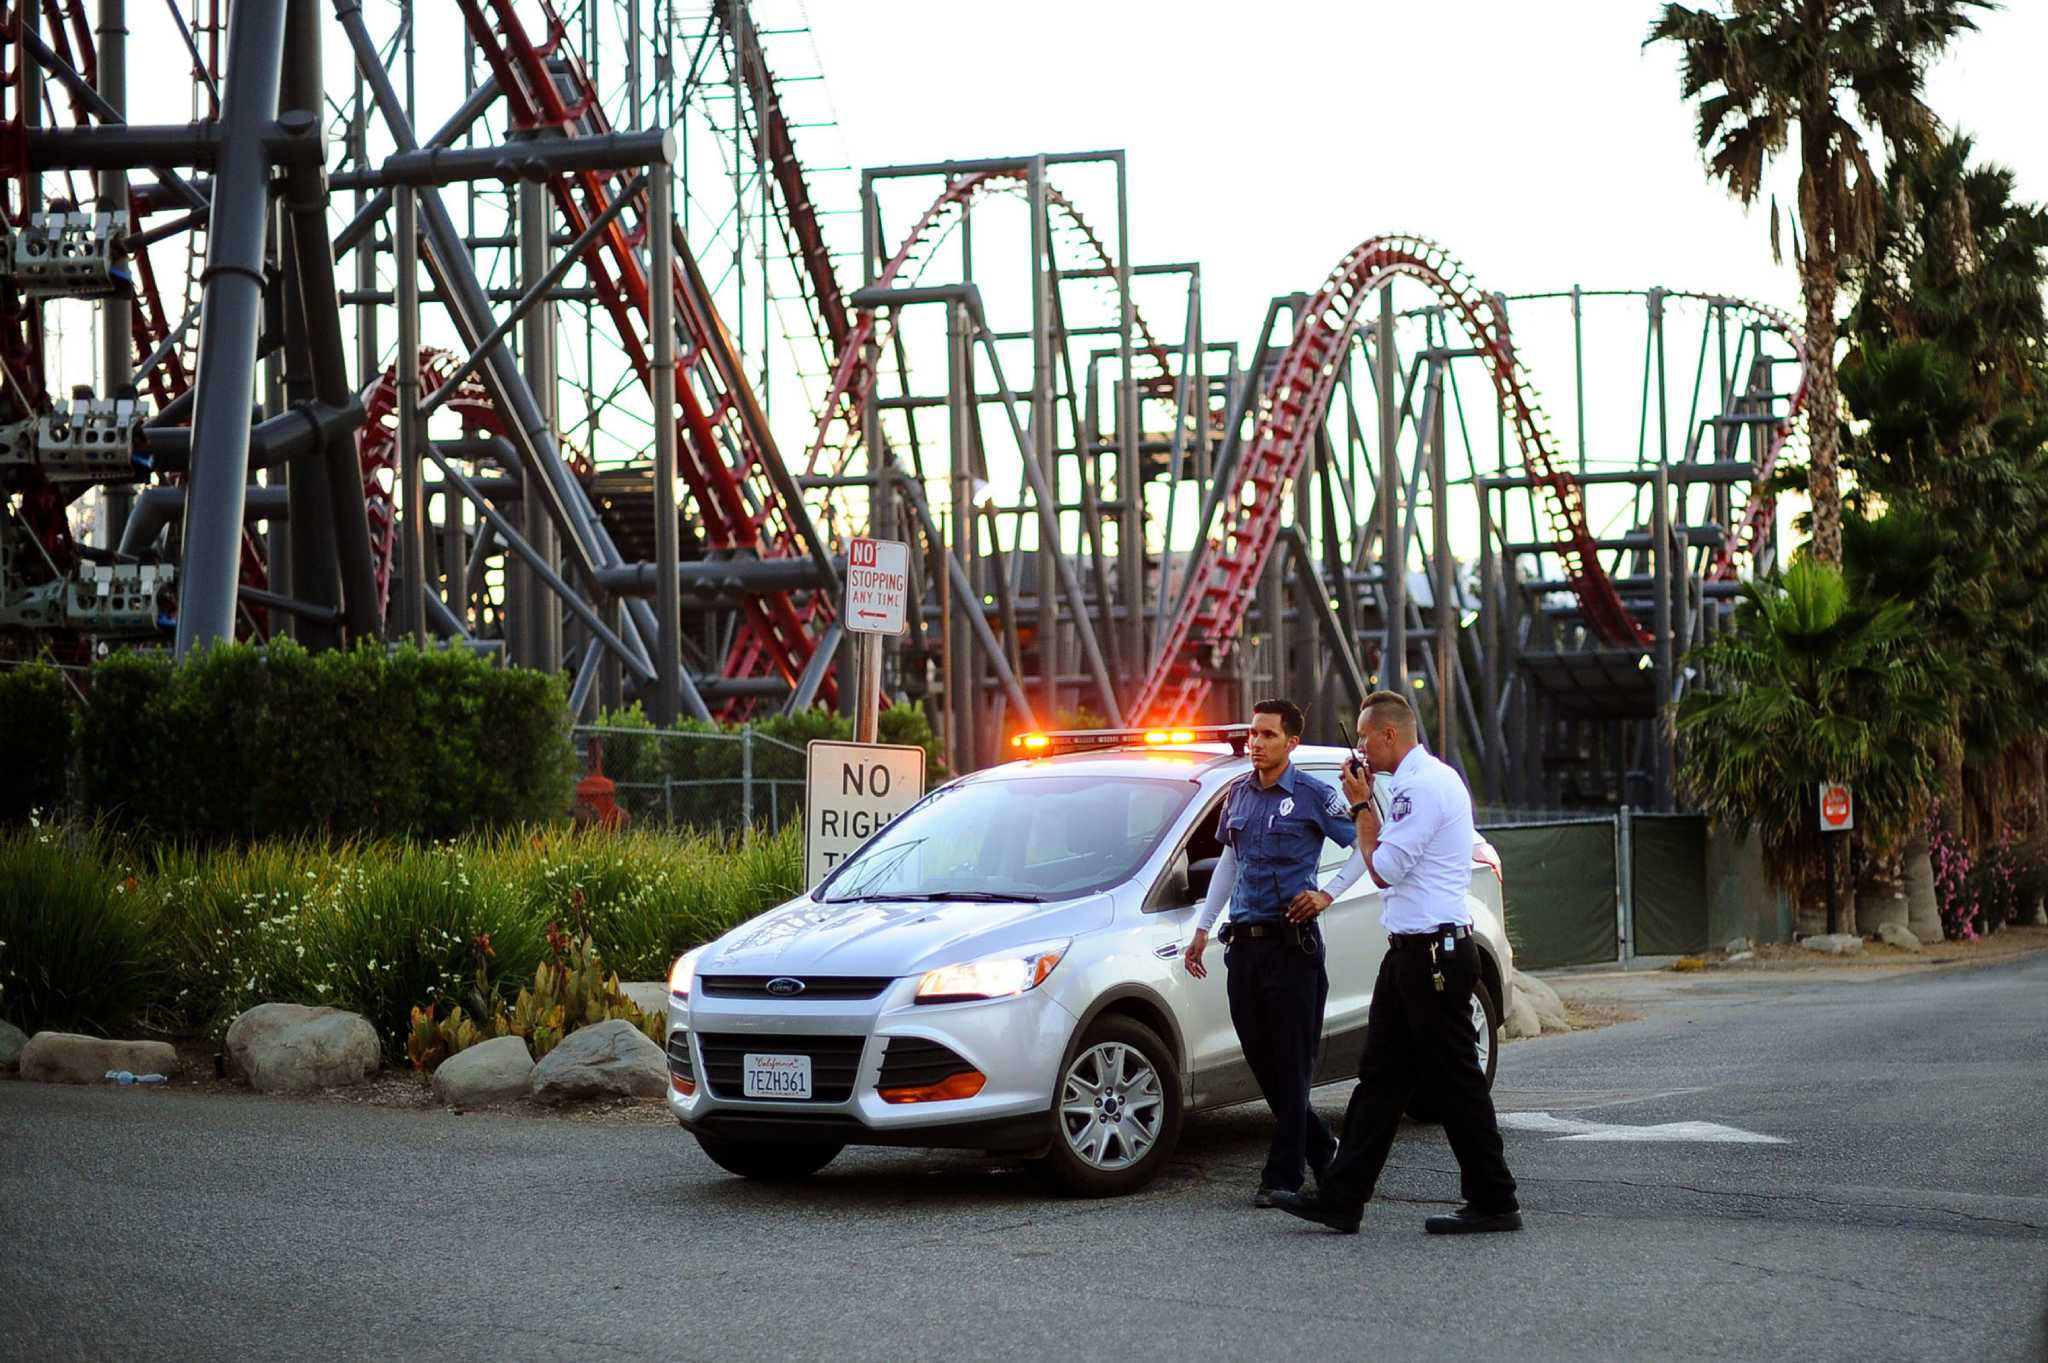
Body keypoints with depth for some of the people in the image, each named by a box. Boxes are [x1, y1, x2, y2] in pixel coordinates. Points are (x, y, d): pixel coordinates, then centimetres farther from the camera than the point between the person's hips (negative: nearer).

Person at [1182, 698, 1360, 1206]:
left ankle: (1283, 1174, -3)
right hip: (1244, 942, 6)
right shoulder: (1239, 793, 13)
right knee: (1259, 1059, 8)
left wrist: (1327, 896, -9)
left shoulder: (1313, 796, -4)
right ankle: (1321, 1149, 24)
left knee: (1290, 1063, -5)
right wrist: (1202, 928, 21)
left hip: (1291, 942, -6)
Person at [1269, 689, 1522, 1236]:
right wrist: (1367, 804, 14)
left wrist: (1362, 806, -7)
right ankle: (1341, 1198, 8)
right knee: (1379, 1076, 8)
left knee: (1455, 1080, -3)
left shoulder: (1423, 786, -17)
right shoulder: (1419, 781, 17)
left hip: (1434, 954, -11)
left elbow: (1384, 869, -16)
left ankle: (1494, 1203, 4)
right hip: (1410, 952, 11)